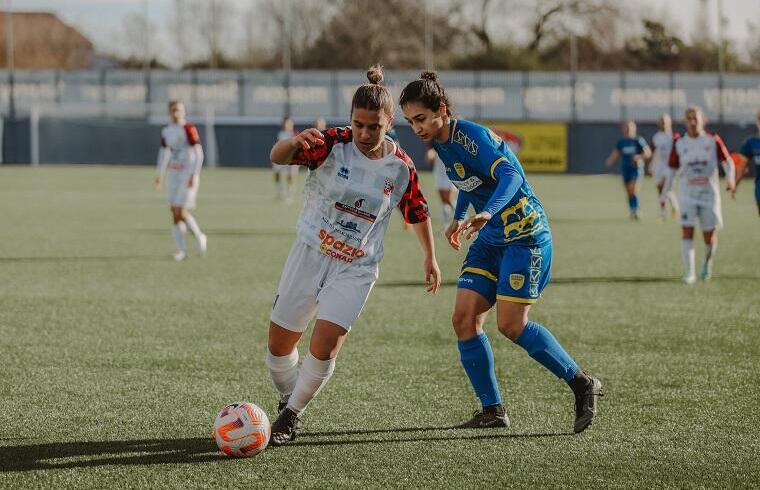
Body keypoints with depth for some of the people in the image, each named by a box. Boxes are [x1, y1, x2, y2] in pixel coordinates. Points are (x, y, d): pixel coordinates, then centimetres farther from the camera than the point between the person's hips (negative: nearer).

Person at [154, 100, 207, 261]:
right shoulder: (165, 131, 9)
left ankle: (200, 237, 14)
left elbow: (198, 153, -14)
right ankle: (181, 249, 8)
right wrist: (159, 174, 21)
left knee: (181, 212, -11)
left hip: (188, 173, -6)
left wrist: (194, 175, -21)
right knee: (174, 212, 2)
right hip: (173, 173, 7)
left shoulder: (189, 129, -12)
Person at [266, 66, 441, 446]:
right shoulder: (333, 145, -15)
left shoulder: (401, 168, -7)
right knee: (279, 345, 6)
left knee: (324, 347, -18)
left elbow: (418, 212, 12)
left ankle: (292, 415, 4)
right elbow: (277, 157, -29)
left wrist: (430, 257, 17)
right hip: (309, 254, 0)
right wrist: (294, 142, -51)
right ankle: (287, 402, 35)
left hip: (356, 269, 0)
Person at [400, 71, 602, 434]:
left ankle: (582, 384, 0)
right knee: (464, 318, -3)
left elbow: (510, 175, -37)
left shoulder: (472, 136, -21)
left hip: (525, 235, -9)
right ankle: (492, 411, 3)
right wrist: (458, 218, 26)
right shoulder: (440, 142, 6)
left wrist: (487, 212, -52)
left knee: (511, 324, -15)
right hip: (490, 238, 9)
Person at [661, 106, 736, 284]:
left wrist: (731, 178, -25)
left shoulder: (713, 140, -3)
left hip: (709, 195, 0)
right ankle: (689, 274, -10)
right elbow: (673, 171, 8)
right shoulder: (679, 144, 1)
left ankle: (707, 263, 35)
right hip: (687, 195, 0)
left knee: (710, 235, 4)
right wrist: (664, 194, 5)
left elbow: (727, 162, -5)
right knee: (687, 232, -13)